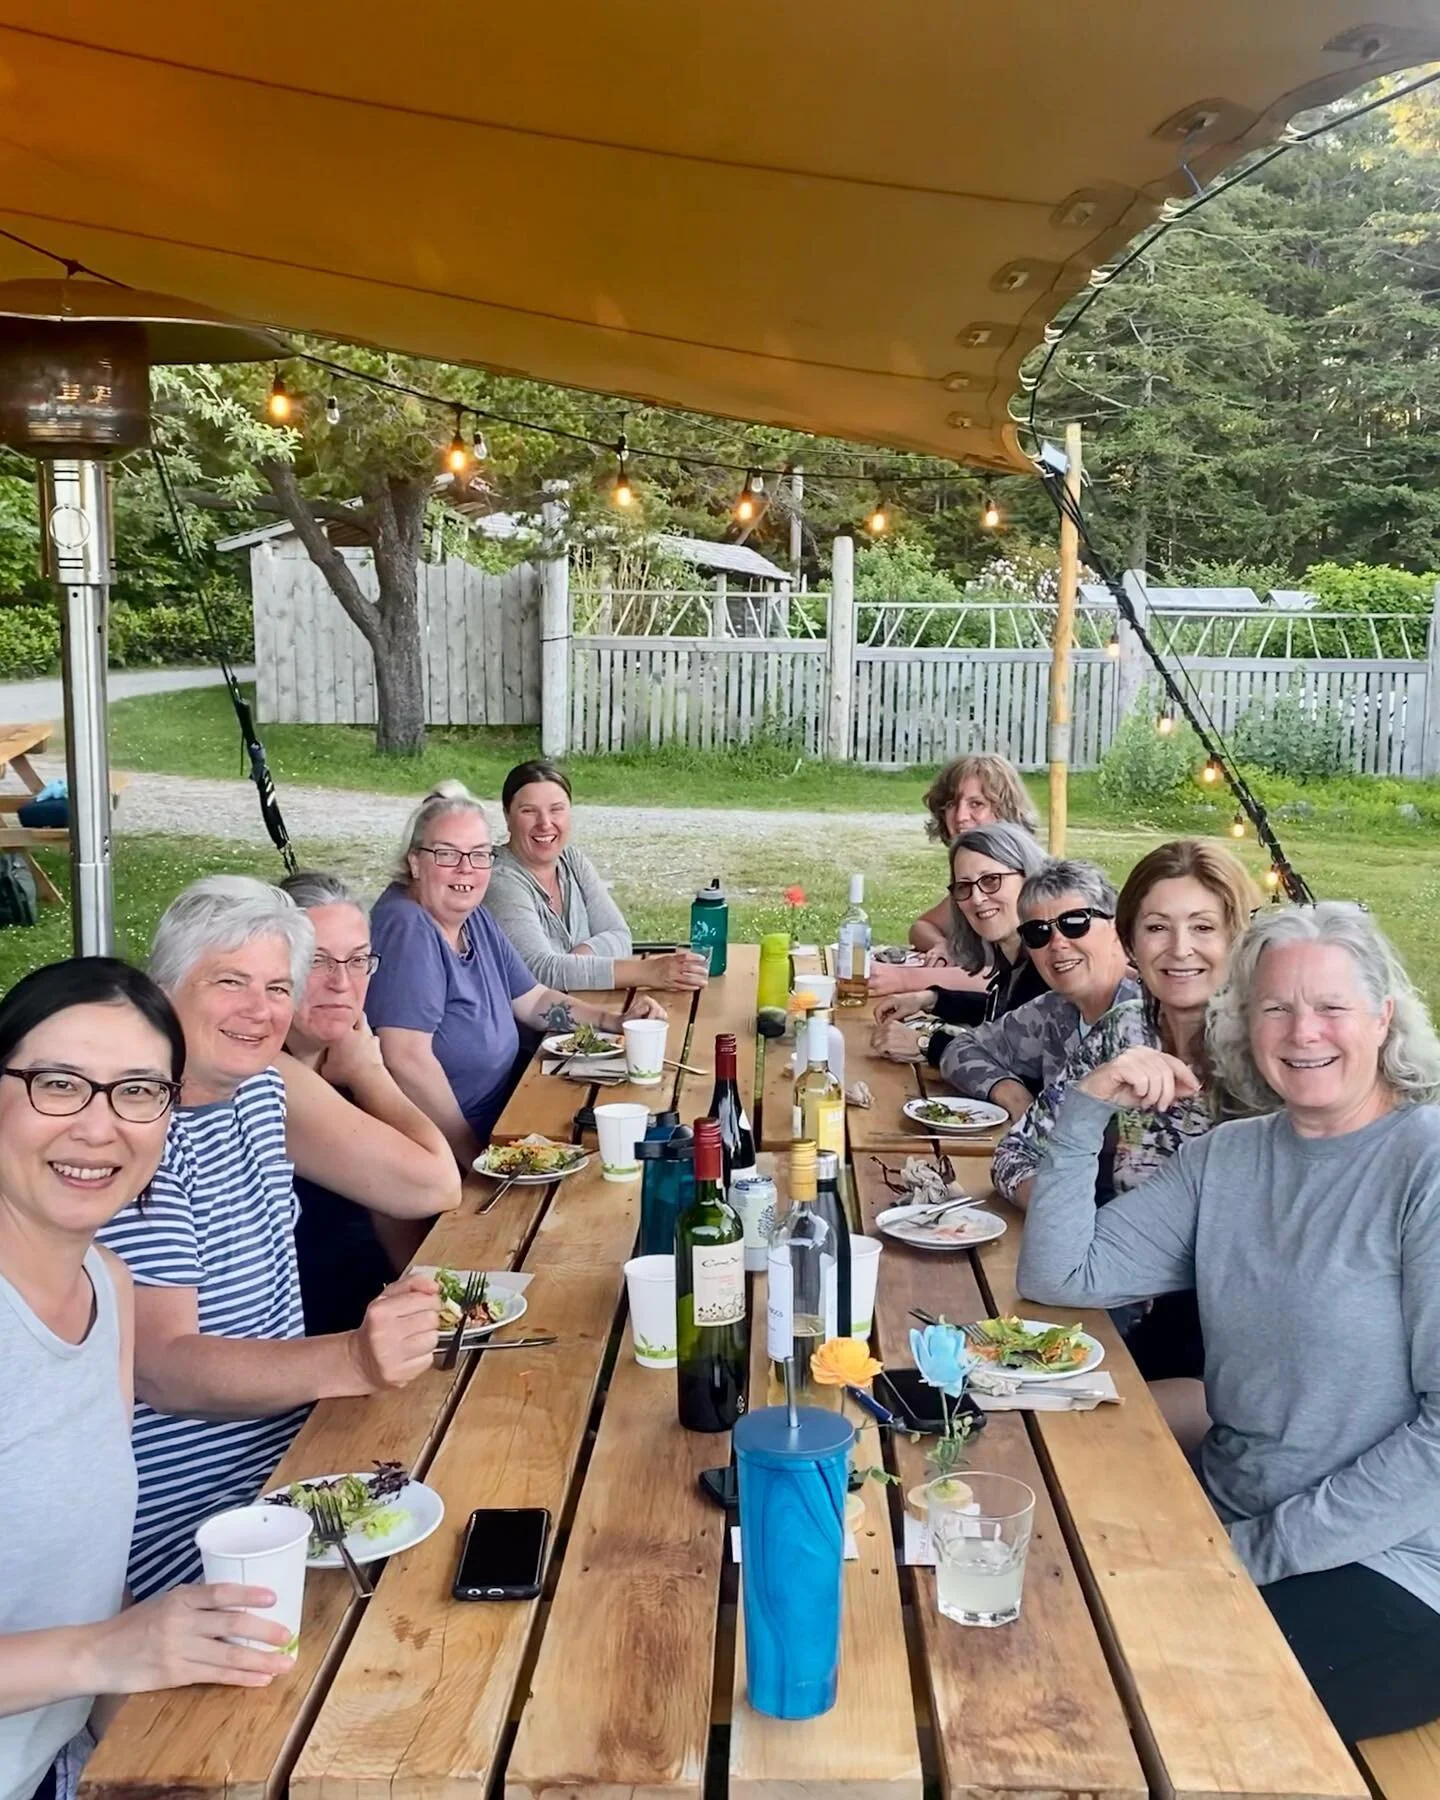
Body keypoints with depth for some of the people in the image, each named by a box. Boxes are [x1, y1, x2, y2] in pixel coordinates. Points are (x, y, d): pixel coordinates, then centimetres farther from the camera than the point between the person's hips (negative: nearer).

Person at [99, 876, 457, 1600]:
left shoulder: (267, 1089, 7)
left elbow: (433, 1187, 4)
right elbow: (158, 1368, -26)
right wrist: (355, 1360, -39)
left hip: (290, 1446, 8)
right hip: (185, 1521, -8)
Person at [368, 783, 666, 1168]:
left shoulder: (474, 919, 9)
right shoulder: (407, 929, -19)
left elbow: (535, 1001, 19)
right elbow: (406, 1059, -27)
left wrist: (614, 1021, 4)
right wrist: (472, 1156, -21)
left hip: (492, 1128, 9)